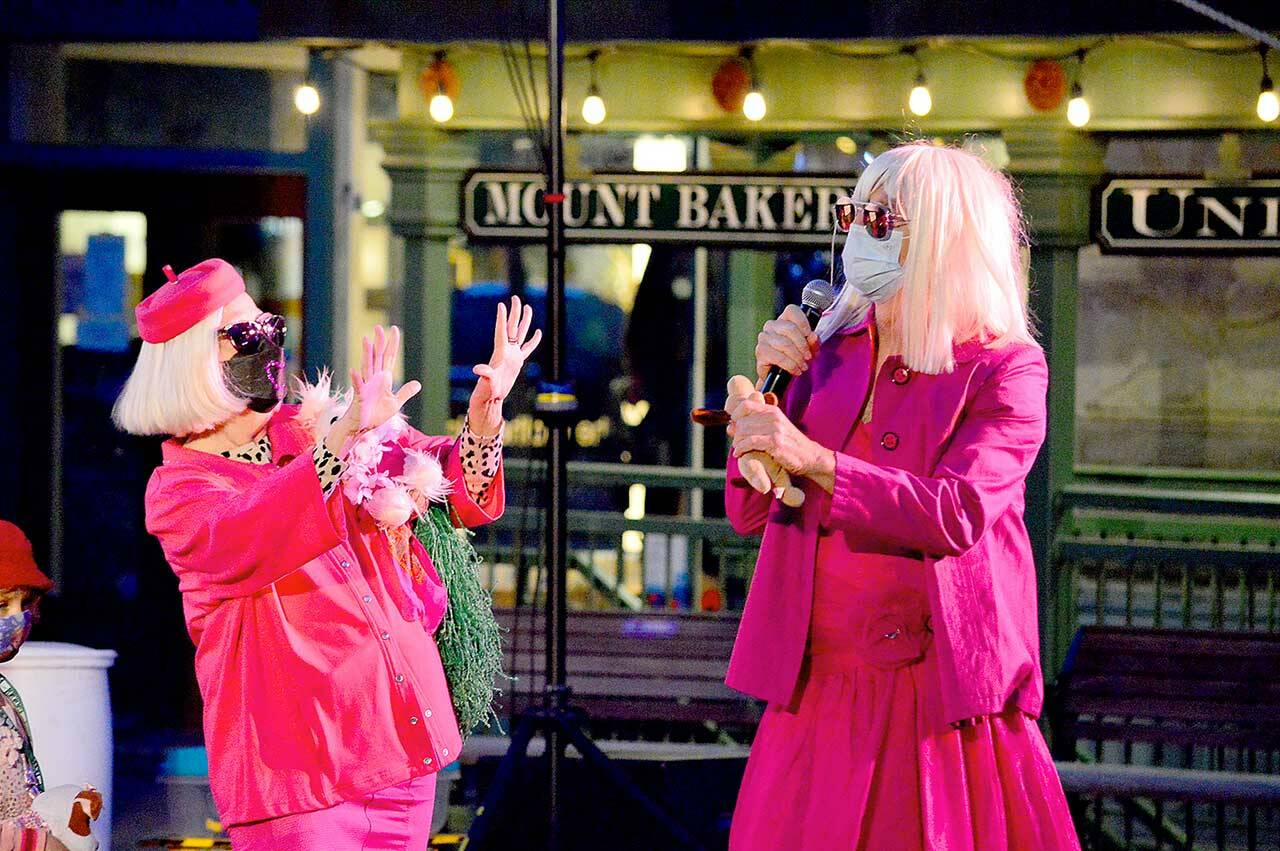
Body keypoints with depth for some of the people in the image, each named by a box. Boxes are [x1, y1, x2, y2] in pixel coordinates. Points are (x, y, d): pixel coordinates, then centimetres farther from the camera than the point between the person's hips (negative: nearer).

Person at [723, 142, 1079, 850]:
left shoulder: (1006, 369, -2)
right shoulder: (828, 354, 11)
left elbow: (955, 514, -17)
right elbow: (747, 513, 10)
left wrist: (811, 460, -24)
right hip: (819, 689, 4)